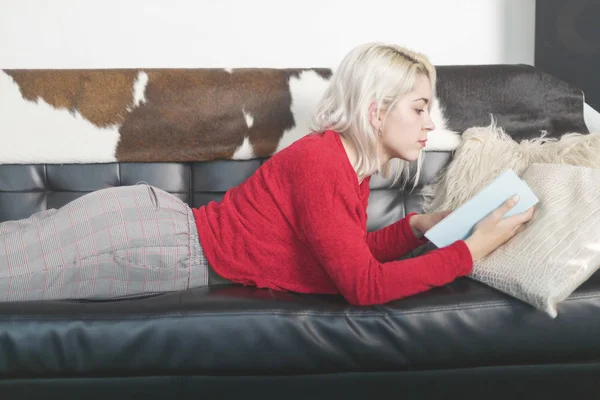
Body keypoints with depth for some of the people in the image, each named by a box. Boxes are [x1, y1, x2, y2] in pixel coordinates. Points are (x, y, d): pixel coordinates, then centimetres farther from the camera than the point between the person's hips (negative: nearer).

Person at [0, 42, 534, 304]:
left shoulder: (352, 163, 5)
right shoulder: (320, 162, -23)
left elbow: (348, 255, 16)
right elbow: (365, 286, -25)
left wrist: (416, 226, 5)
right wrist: (473, 248, -20)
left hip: (165, 222, 8)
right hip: (144, 235, -8)